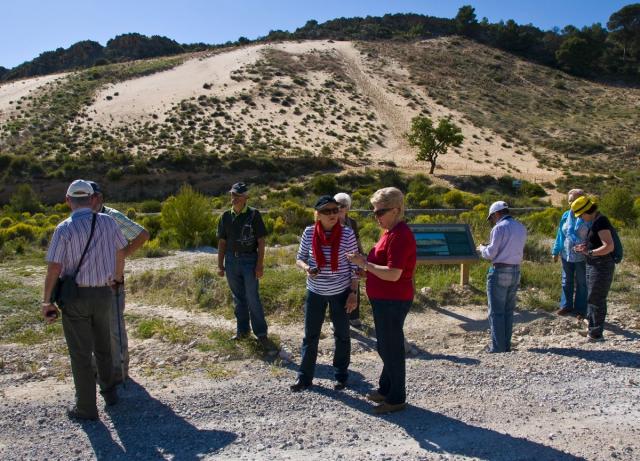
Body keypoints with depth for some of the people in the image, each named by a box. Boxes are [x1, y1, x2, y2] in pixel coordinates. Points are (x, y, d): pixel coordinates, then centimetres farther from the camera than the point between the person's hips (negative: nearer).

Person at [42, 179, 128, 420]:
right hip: (104, 293, 4)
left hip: (76, 296, -4)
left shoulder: (64, 228, -13)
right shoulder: (108, 222, -2)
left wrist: (46, 301, -4)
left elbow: (54, 268, -15)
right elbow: (120, 252, 13)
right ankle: (109, 392, 34)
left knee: (80, 353, 6)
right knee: (103, 347, 22)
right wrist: (117, 277, 30)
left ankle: (86, 407, 14)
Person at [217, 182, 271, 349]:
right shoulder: (226, 216, 6)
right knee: (238, 298, 13)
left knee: (253, 299, -4)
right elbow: (222, 242, 11)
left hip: (249, 260, -4)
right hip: (231, 260, 4)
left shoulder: (254, 215, -5)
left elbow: (261, 241, -6)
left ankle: (261, 333, 5)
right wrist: (220, 265, 7)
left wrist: (260, 265, -11)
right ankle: (242, 330, 25)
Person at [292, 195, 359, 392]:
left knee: (341, 335, 13)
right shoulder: (309, 233, -7)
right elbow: (299, 259, 3)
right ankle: (304, 377, 23)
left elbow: (354, 265, -6)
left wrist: (353, 292, -9)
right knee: (310, 335, 9)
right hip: (315, 292, 2)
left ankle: (341, 375, 30)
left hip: (341, 292, -1)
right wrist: (307, 268, -19)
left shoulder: (347, 233, -12)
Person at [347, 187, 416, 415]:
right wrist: (366, 269, 7)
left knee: (392, 348, 2)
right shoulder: (390, 232, 11)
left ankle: (397, 398, 17)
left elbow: (393, 274, -27)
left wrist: (365, 263, -21)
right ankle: (386, 389, 37)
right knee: (385, 346, 21)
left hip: (393, 302, -10)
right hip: (384, 300, 10)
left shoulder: (400, 236, -21)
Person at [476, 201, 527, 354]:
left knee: (496, 312, 0)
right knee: (509, 311, 14)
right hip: (515, 271, 7)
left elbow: (491, 254, -14)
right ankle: (507, 345, 19)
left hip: (499, 272, -7)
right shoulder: (521, 228, 10)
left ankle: (497, 347, 2)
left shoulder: (499, 228, -13)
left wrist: (482, 248, 7)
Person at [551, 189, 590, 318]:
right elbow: (560, 234, 9)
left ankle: (581, 309, 19)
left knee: (581, 283, 9)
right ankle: (566, 305, 27)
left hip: (582, 256, -5)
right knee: (567, 282, 15)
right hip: (566, 254, 5)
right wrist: (556, 251, 9)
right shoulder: (566, 215, 3)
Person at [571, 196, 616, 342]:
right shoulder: (596, 221, 13)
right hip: (593, 266, 11)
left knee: (596, 300, -5)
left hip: (602, 266, -11)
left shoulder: (600, 222, -18)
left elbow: (609, 246, -25)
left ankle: (597, 334, 3)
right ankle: (593, 330, 28)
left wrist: (589, 252, -24)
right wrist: (587, 246, 8)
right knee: (592, 298, 17)